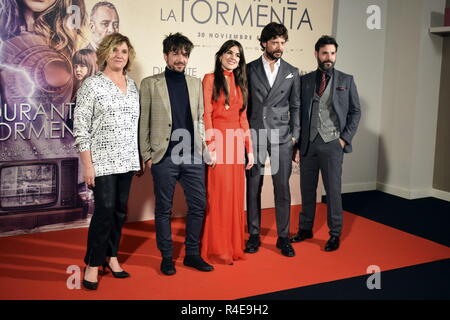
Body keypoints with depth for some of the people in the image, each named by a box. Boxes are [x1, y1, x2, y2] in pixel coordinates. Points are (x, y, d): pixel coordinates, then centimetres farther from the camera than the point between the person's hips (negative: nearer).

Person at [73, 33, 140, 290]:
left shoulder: (133, 85, 11)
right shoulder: (92, 84, -6)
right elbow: (81, 128, -9)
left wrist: (139, 157, 10)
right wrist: (88, 165, -13)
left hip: (127, 160, 5)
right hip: (103, 161, -5)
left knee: (120, 211, 10)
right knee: (105, 211, -6)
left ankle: (111, 257, 26)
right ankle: (93, 265, 10)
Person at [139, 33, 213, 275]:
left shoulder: (195, 84, 13)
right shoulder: (150, 84, 2)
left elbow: (200, 119, 16)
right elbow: (143, 122, 0)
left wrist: (202, 146, 6)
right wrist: (146, 155, -5)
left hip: (193, 156, 4)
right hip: (164, 157, -3)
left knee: (198, 205, 7)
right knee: (164, 209, 6)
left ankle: (192, 254, 23)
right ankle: (166, 257, 21)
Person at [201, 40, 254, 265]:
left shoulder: (240, 83, 18)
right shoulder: (210, 79, 1)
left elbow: (243, 117, 16)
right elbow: (206, 114, -7)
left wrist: (249, 149, 10)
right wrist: (210, 147, -15)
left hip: (236, 141, 6)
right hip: (218, 139, -6)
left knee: (235, 194, 8)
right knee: (218, 195, -4)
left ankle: (234, 245, 19)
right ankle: (216, 249, 7)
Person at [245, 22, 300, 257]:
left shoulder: (292, 73, 9)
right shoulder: (249, 69, 4)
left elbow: (295, 107, 10)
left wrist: (295, 136, 3)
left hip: (281, 137, 1)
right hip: (254, 135, 0)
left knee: (282, 189, 2)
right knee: (253, 187, 4)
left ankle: (283, 237, 13)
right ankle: (254, 235, 16)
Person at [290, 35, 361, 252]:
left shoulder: (346, 80, 6)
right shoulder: (305, 80, 8)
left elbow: (355, 112, 7)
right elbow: (298, 112, 8)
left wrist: (345, 138, -3)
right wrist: (297, 143, 3)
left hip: (332, 144, -2)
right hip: (308, 143, 2)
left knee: (333, 190, 2)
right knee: (307, 189, 9)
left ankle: (335, 234, 14)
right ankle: (305, 229, 24)